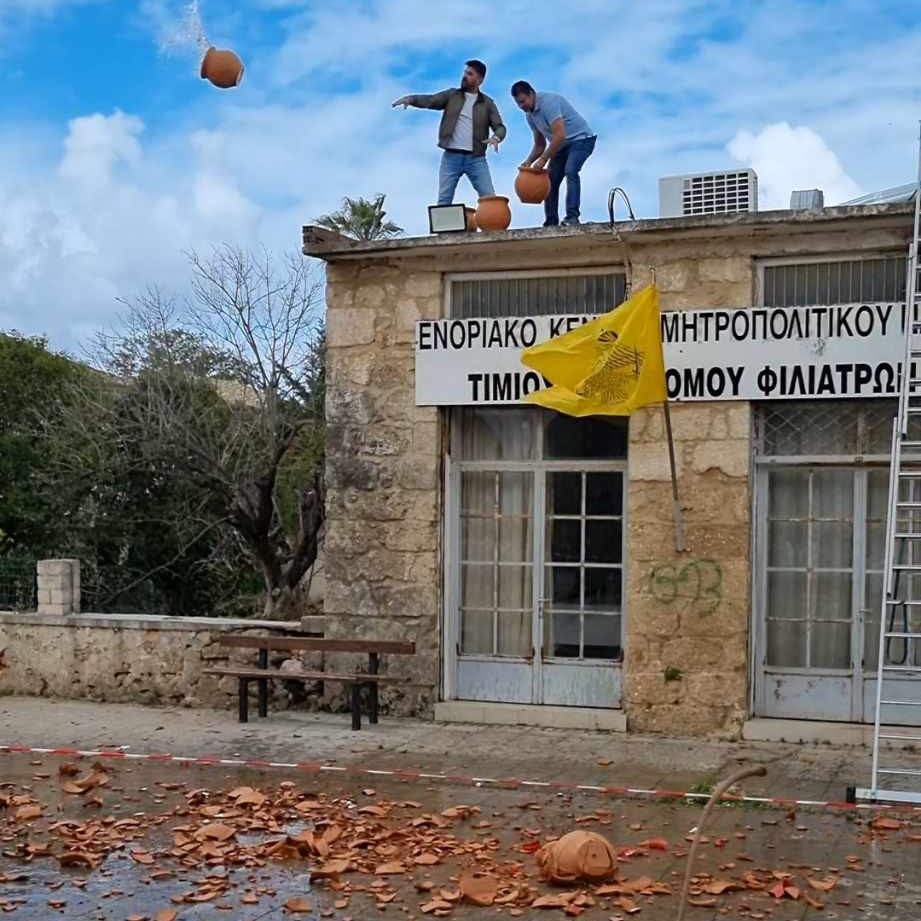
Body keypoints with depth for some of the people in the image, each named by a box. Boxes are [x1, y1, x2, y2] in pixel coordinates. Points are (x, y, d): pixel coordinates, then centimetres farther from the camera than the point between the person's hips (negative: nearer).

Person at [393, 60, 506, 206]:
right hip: (451, 157, 1)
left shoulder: (487, 103, 8)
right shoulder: (451, 95, 9)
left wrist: (496, 137, -23)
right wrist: (410, 99, -23)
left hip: (476, 158, 0)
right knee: (444, 200, 0)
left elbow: (500, 127, 1)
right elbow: (429, 100, -3)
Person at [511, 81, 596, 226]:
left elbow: (560, 135, -31)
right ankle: (551, 223, 4)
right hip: (561, 144, 9)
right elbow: (540, 144, 14)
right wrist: (529, 161, -5)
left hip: (581, 138, -9)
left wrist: (543, 159, -28)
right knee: (551, 180, 0)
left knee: (570, 171, -29)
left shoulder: (549, 102, -23)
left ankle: (572, 217, -32)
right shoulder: (530, 115, 4)